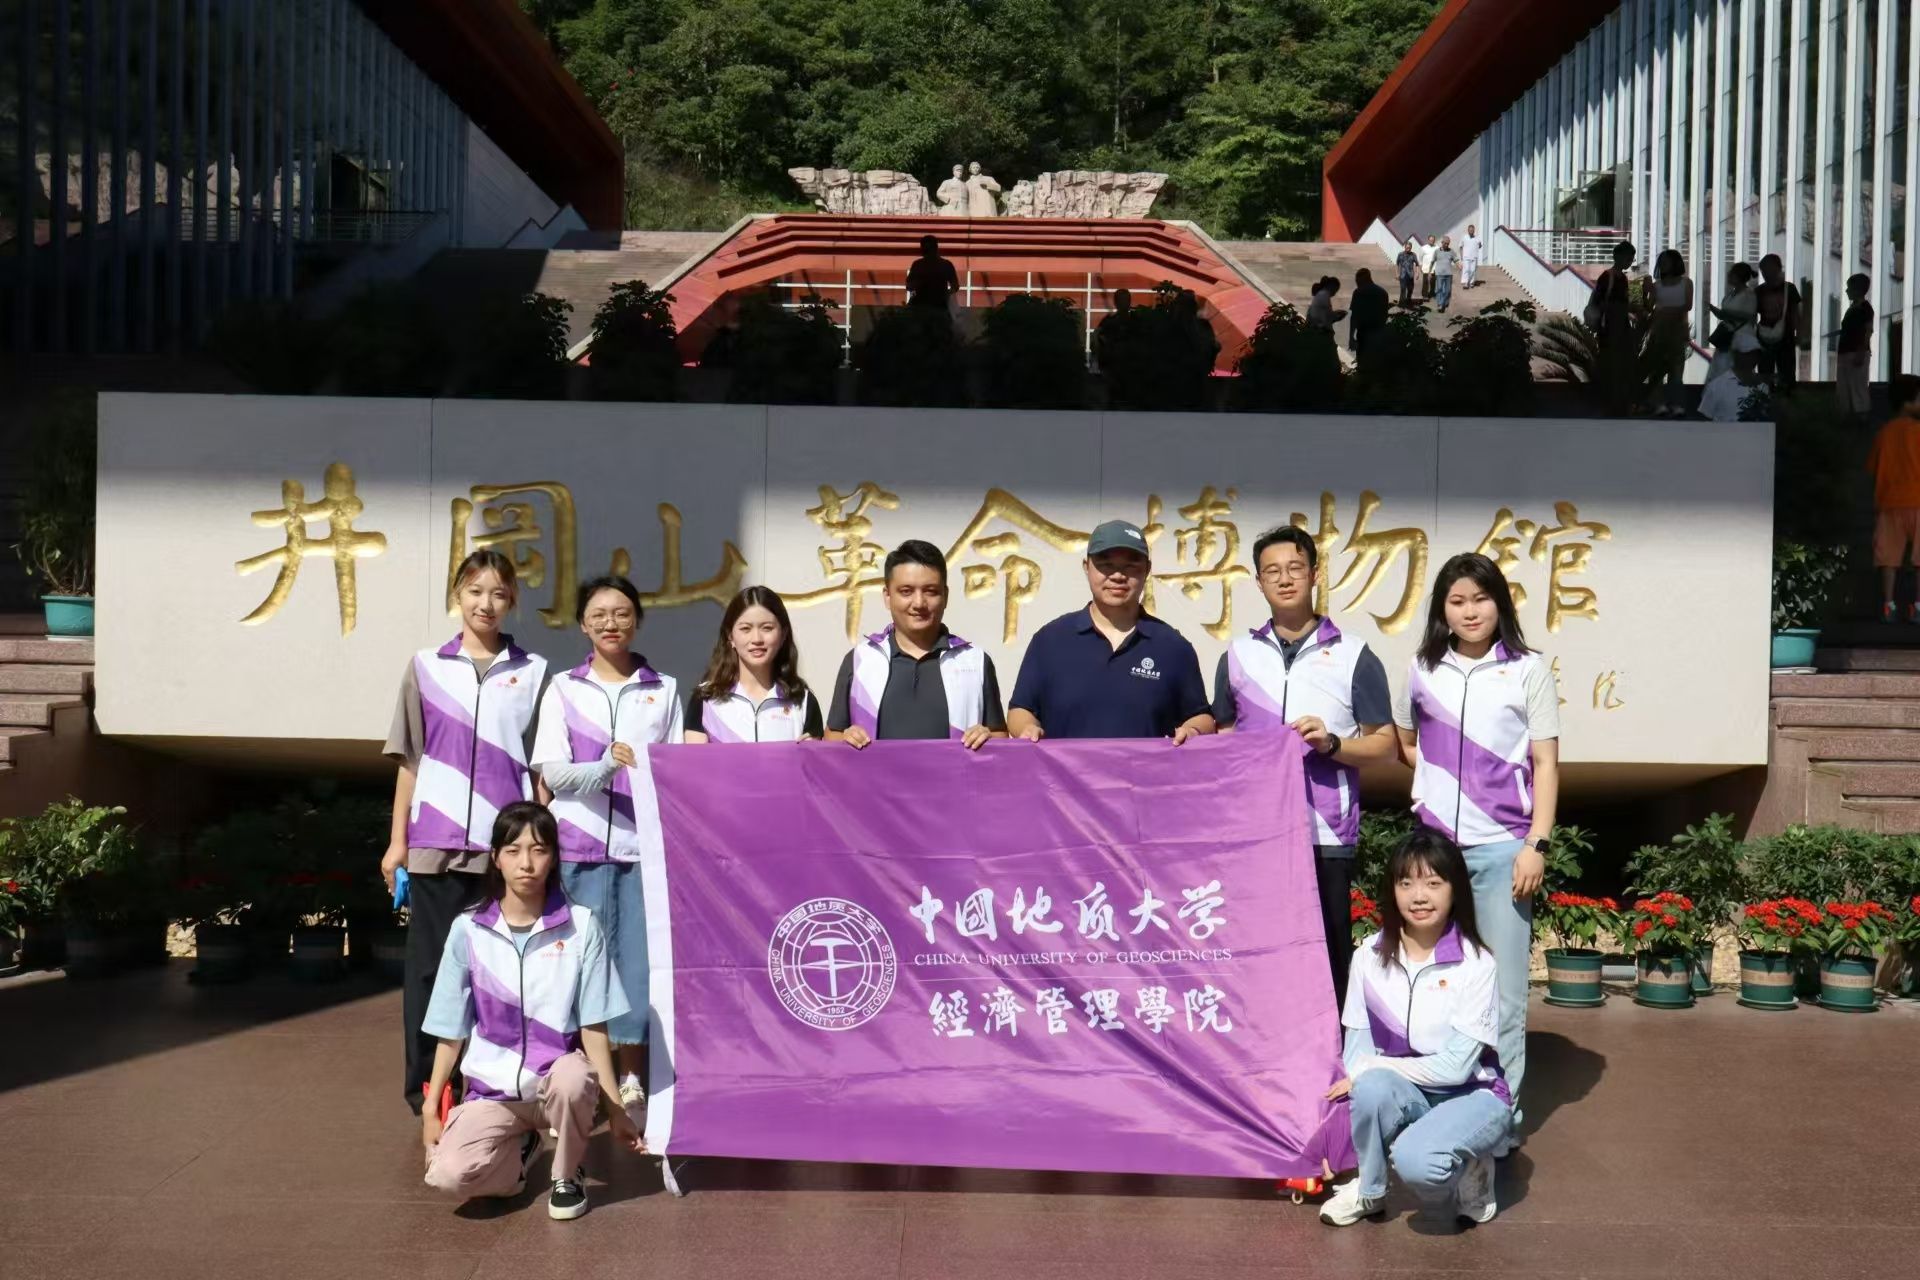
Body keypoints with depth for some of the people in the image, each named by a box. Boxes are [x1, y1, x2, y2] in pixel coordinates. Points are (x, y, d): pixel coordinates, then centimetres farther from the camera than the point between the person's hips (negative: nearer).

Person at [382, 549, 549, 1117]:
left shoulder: (533, 672, 7)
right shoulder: (426, 667, 8)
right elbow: (409, 760, 10)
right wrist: (397, 840, 6)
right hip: (435, 843, 1)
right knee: (431, 963, 5)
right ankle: (425, 1085, 14)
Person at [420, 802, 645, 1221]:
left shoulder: (581, 926, -5)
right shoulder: (469, 930, -1)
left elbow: (593, 1027, -4)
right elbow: (451, 1032, 6)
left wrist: (614, 1107, -7)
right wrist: (431, 1109, 3)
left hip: (557, 1077, -1)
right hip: (493, 1089, 2)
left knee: (572, 1080, -38)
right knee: (448, 1175, -26)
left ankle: (568, 1174, -4)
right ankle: (520, 1147, 11)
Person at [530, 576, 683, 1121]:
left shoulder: (665, 689, 11)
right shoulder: (564, 689, 8)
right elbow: (552, 771, -1)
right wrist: (605, 766, -19)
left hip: (644, 845, 1)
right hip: (582, 846, -1)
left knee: (639, 958, -1)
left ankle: (631, 1079, 10)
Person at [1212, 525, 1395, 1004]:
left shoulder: (1353, 656, 3)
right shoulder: (1238, 655, 12)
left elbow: (1386, 744, 3)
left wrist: (1331, 743, -14)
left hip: (1327, 837, -2)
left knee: (1328, 956, 1)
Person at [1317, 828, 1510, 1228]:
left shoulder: (1476, 963, -16)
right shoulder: (1370, 955, -6)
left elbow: (1456, 1065, -20)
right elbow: (1356, 1046, -3)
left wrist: (1373, 1067, -21)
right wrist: (1364, 1078, -21)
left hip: (1471, 1096, -3)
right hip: (1404, 1095, 3)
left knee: (1415, 1160, -35)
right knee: (1373, 1086, -33)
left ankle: (1465, 1171, 1)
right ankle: (1369, 1190, -6)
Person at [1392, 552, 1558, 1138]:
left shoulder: (1528, 670, 2)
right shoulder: (1423, 670, 9)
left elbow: (1546, 764, 0)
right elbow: (1403, 742, 24)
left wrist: (1536, 844, -8)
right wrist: (1437, 777, 7)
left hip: (1500, 847, -2)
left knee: (1502, 984, 0)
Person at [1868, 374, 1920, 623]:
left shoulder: (1884, 432, 8)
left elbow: (1874, 468, 9)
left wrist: (1877, 504, 16)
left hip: (1888, 502, 4)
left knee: (1889, 556, 5)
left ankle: (1888, 605, 2)